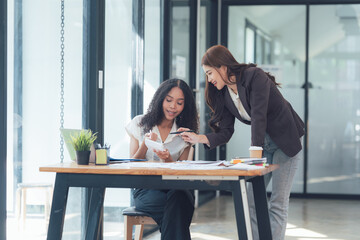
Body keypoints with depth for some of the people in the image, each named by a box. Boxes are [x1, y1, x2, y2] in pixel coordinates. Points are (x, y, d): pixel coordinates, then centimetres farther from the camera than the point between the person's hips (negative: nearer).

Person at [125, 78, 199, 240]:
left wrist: (168, 159, -15)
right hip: (145, 189, -1)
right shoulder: (140, 124, 10)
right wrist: (145, 145, -12)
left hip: (176, 189, 1)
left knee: (177, 199, -37)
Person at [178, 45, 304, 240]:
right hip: (263, 143, 7)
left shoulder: (254, 76, -21)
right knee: (251, 200, 0)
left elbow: (259, 116, -29)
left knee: (278, 202, -9)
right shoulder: (223, 94, 0)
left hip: (286, 140, -7)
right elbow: (224, 133, -1)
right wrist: (198, 138, -18)